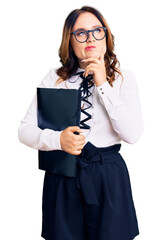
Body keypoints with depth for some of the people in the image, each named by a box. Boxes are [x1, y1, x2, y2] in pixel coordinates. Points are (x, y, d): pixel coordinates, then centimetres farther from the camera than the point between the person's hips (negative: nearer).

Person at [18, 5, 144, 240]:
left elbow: (133, 135, -13)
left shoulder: (123, 78, -1)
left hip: (108, 177, 0)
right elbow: (25, 130, 0)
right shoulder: (55, 78, 2)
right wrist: (57, 139, -20)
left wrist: (103, 85, -15)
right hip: (62, 178, 1)